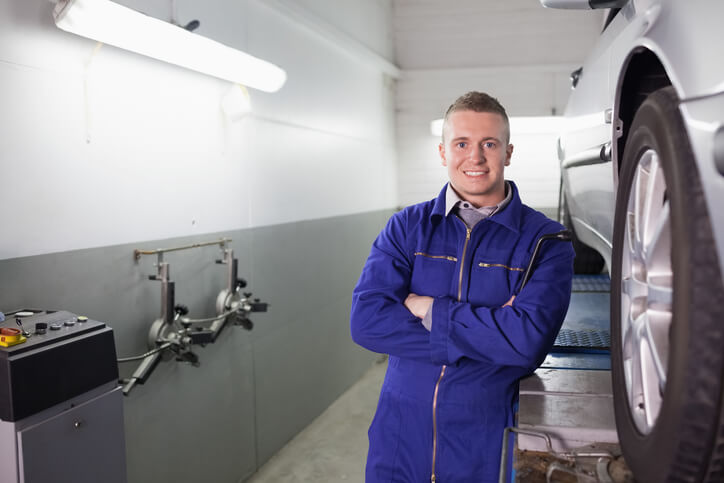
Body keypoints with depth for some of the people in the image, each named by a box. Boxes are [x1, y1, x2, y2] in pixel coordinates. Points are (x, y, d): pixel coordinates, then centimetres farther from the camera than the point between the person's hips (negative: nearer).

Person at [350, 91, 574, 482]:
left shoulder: (545, 241, -7)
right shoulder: (406, 227, -1)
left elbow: (529, 339, -21)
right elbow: (365, 321, -14)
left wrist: (429, 310, -16)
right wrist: (489, 333, -18)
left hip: (487, 447, -1)